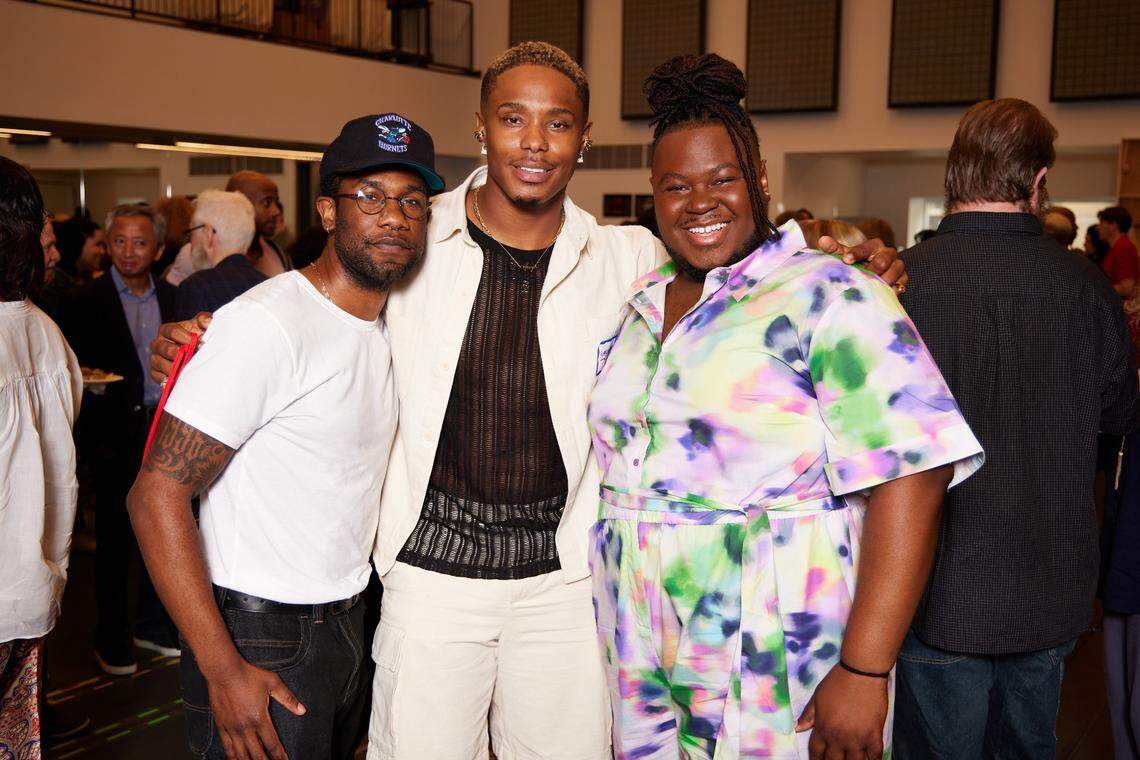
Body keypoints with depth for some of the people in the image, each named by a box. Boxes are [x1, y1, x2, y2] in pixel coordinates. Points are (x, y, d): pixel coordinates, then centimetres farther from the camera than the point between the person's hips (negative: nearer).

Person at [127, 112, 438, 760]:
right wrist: (224, 671, -23)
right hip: (260, 643, -8)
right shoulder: (266, 323, -20)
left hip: (347, 627, 8)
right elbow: (157, 494, -22)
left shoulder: (393, 328, 7)